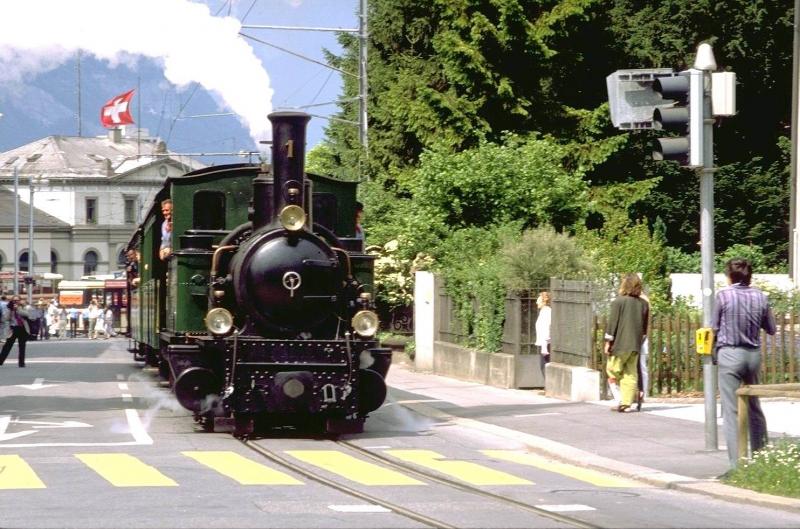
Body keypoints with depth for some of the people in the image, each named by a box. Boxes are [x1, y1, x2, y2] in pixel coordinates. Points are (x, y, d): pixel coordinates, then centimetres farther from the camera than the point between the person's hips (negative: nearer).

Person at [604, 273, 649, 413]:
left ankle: (621, 401, -6)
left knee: (613, 372, 4)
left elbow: (612, 323, -9)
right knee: (631, 374, 8)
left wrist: (608, 342, -4)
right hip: (635, 345, 5)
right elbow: (645, 327, 14)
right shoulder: (644, 304, 7)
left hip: (620, 344, -5)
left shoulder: (618, 302, -9)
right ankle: (627, 403, 4)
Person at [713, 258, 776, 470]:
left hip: (730, 354, -4)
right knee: (754, 408, 19)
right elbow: (771, 329, 10)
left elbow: (714, 328, -3)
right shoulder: (760, 297, 1)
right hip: (754, 354, 4)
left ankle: (737, 463, -8)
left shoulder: (724, 296, -9)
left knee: (731, 411, -3)